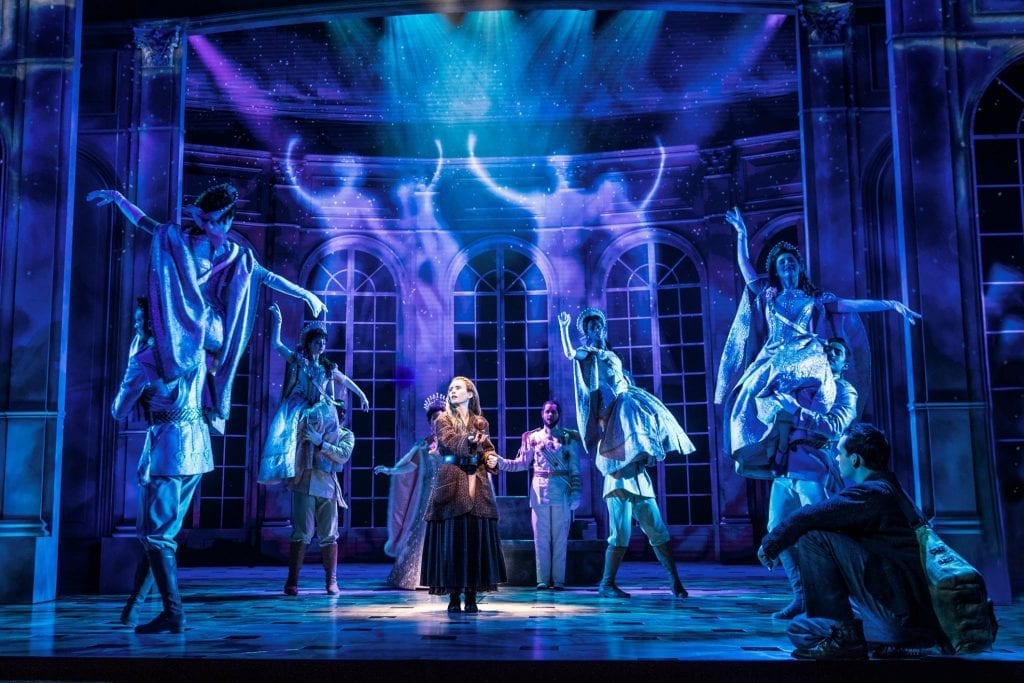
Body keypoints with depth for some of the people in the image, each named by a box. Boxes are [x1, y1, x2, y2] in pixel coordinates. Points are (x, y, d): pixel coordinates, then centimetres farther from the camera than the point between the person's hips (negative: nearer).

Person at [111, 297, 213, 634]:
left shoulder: (144, 358, -7)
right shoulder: (194, 351, 11)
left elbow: (119, 411, 3)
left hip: (167, 446, -7)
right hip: (197, 444, 7)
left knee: (156, 533, -2)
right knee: (162, 530, 17)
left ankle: (173, 613, -7)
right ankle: (136, 600, 26)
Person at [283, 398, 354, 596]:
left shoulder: (346, 435, 15)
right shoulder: (310, 422, 16)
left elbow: (343, 455, -5)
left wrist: (320, 442, -14)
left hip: (327, 487, 1)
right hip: (305, 485, -1)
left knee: (329, 537, 1)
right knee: (301, 534, -7)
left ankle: (331, 582, 6)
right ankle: (292, 581, -4)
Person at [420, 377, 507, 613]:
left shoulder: (480, 422, 16)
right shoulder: (443, 420, 6)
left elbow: (488, 449, 15)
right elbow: (451, 441, -12)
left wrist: (491, 459, -8)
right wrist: (469, 440, -31)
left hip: (477, 486, 3)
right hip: (451, 485, -3)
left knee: (477, 539, -1)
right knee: (451, 539, -5)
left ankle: (472, 597, 6)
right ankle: (453, 597, 1)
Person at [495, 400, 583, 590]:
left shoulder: (570, 437, 6)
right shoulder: (532, 437, 10)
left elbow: (575, 469, 1)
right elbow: (522, 463, 7)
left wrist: (576, 493, -7)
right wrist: (500, 462, -7)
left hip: (562, 491, -1)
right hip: (539, 491, 1)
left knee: (560, 537, 2)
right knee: (541, 537, 2)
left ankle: (558, 579, 6)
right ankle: (542, 579, 7)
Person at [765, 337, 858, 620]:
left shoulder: (845, 392, 6)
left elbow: (834, 426, -13)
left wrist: (796, 410, -22)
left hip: (814, 471, -5)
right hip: (785, 469, 5)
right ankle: (801, 596, 13)